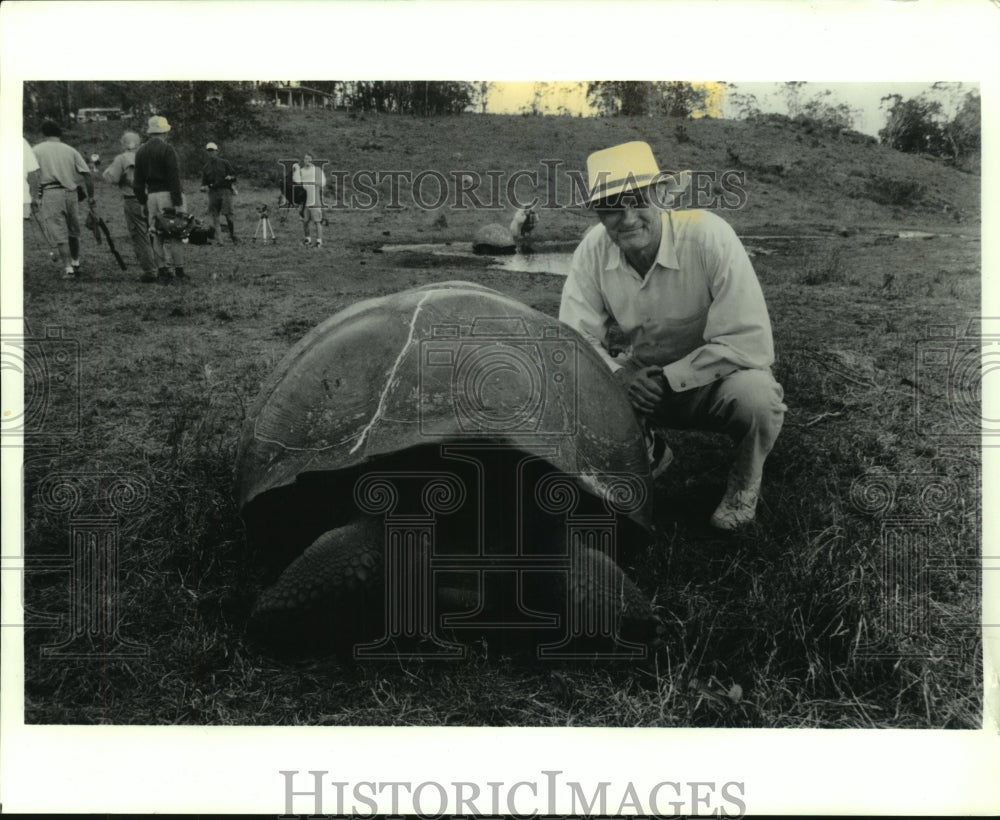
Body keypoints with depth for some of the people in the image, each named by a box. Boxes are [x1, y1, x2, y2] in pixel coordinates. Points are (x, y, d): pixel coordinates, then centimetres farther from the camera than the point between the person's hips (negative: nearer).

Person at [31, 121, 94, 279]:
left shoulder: (37, 150, 4)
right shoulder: (70, 150, 10)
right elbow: (87, 175, 3)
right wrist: (90, 197, 9)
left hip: (50, 193, -3)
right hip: (70, 193, 3)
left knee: (60, 234, -1)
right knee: (73, 232, 19)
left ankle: (68, 268, -6)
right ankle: (75, 264, 28)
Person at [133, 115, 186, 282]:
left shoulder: (140, 152, 12)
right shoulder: (167, 149, -9)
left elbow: (138, 181, 13)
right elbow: (174, 177, -14)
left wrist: (142, 202, 18)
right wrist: (178, 202, -14)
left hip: (151, 196, 6)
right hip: (167, 194, -6)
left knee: (157, 234, 9)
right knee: (174, 232, -3)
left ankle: (162, 270, 9)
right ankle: (178, 269, -3)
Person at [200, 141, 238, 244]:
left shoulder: (224, 163, 9)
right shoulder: (206, 167, 16)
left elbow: (234, 174, 10)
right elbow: (204, 181, 16)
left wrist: (230, 177, -13)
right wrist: (204, 187, -6)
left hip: (225, 190, -3)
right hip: (213, 192, 3)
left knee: (228, 214, -11)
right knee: (214, 216, -1)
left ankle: (233, 235, -1)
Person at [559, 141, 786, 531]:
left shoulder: (708, 236, -26)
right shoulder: (594, 249, -13)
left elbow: (750, 344, -29)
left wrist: (669, 378, -27)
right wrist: (619, 375, -27)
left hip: (713, 378, -3)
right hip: (645, 379, 4)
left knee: (755, 394, -36)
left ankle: (744, 483, 0)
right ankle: (648, 452, 12)